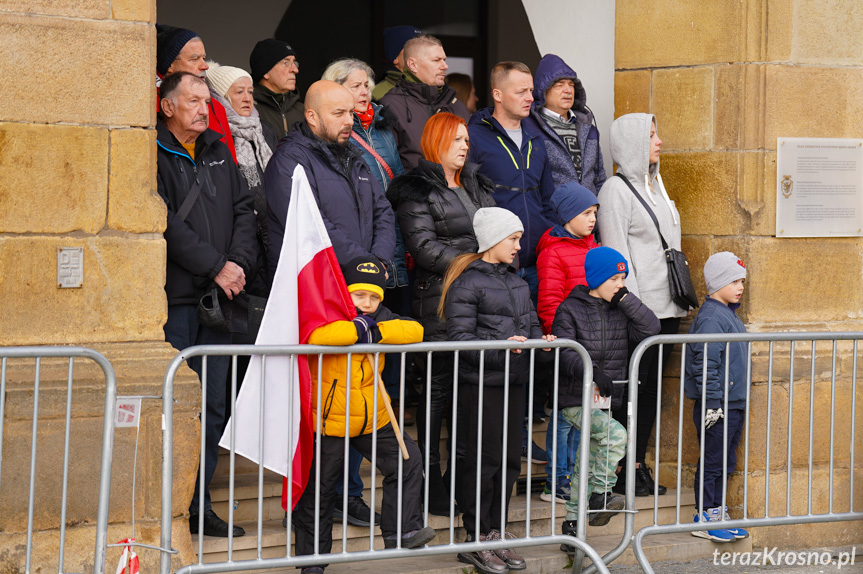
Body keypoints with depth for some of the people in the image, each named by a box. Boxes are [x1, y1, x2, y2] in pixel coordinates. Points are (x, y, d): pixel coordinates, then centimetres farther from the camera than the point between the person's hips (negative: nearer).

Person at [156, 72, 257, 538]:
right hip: (174, 298, -7)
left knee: (212, 406, 8)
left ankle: (198, 503, 15)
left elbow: (243, 210, 13)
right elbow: (167, 225, -14)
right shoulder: (155, 156, -6)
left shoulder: (218, 151, 16)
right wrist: (216, 267, -14)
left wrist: (239, 262, -4)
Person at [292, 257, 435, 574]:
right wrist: (358, 328, -30)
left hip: (373, 420, 5)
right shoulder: (327, 316, -13)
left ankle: (401, 530, 9)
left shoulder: (380, 318, 3)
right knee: (318, 491, 4)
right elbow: (315, 337, -38)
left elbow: (414, 331, -13)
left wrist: (375, 331, -24)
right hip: (329, 421, -5)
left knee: (408, 462, -2)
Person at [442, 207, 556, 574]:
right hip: (480, 386, -7)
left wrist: (542, 342, -2)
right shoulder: (467, 283, -9)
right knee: (484, 461, -3)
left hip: (514, 384, 8)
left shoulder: (517, 284, 16)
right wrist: (501, 347, -26)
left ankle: (496, 534, 21)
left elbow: (531, 326, 20)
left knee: (509, 461, 10)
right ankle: (475, 540, 8)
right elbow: (460, 338, -15)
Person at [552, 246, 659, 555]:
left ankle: (572, 527, 19)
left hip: (605, 400, 6)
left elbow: (650, 328, -3)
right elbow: (563, 352, -15)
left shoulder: (621, 311, 9)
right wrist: (591, 371, -29)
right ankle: (600, 496, -16)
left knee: (585, 466, 10)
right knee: (616, 435, -29)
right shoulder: (571, 309, -6)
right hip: (575, 399, -6)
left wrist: (626, 298, -8)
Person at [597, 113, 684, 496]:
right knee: (631, 387, -5)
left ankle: (638, 464, 15)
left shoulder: (655, 186, 17)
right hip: (639, 307, -8)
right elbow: (616, 251, -13)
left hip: (666, 306, 8)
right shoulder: (616, 189, -8)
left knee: (652, 386, 9)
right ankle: (621, 470, 2)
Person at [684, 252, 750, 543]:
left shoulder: (729, 315, 15)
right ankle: (704, 518, 4)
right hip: (716, 406, -10)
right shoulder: (711, 317, -16)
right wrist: (712, 403, -21)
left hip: (733, 405, 10)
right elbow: (705, 363, -21)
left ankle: (717, 512, 22)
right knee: (712, 462, -3)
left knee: (726, 463, 14)